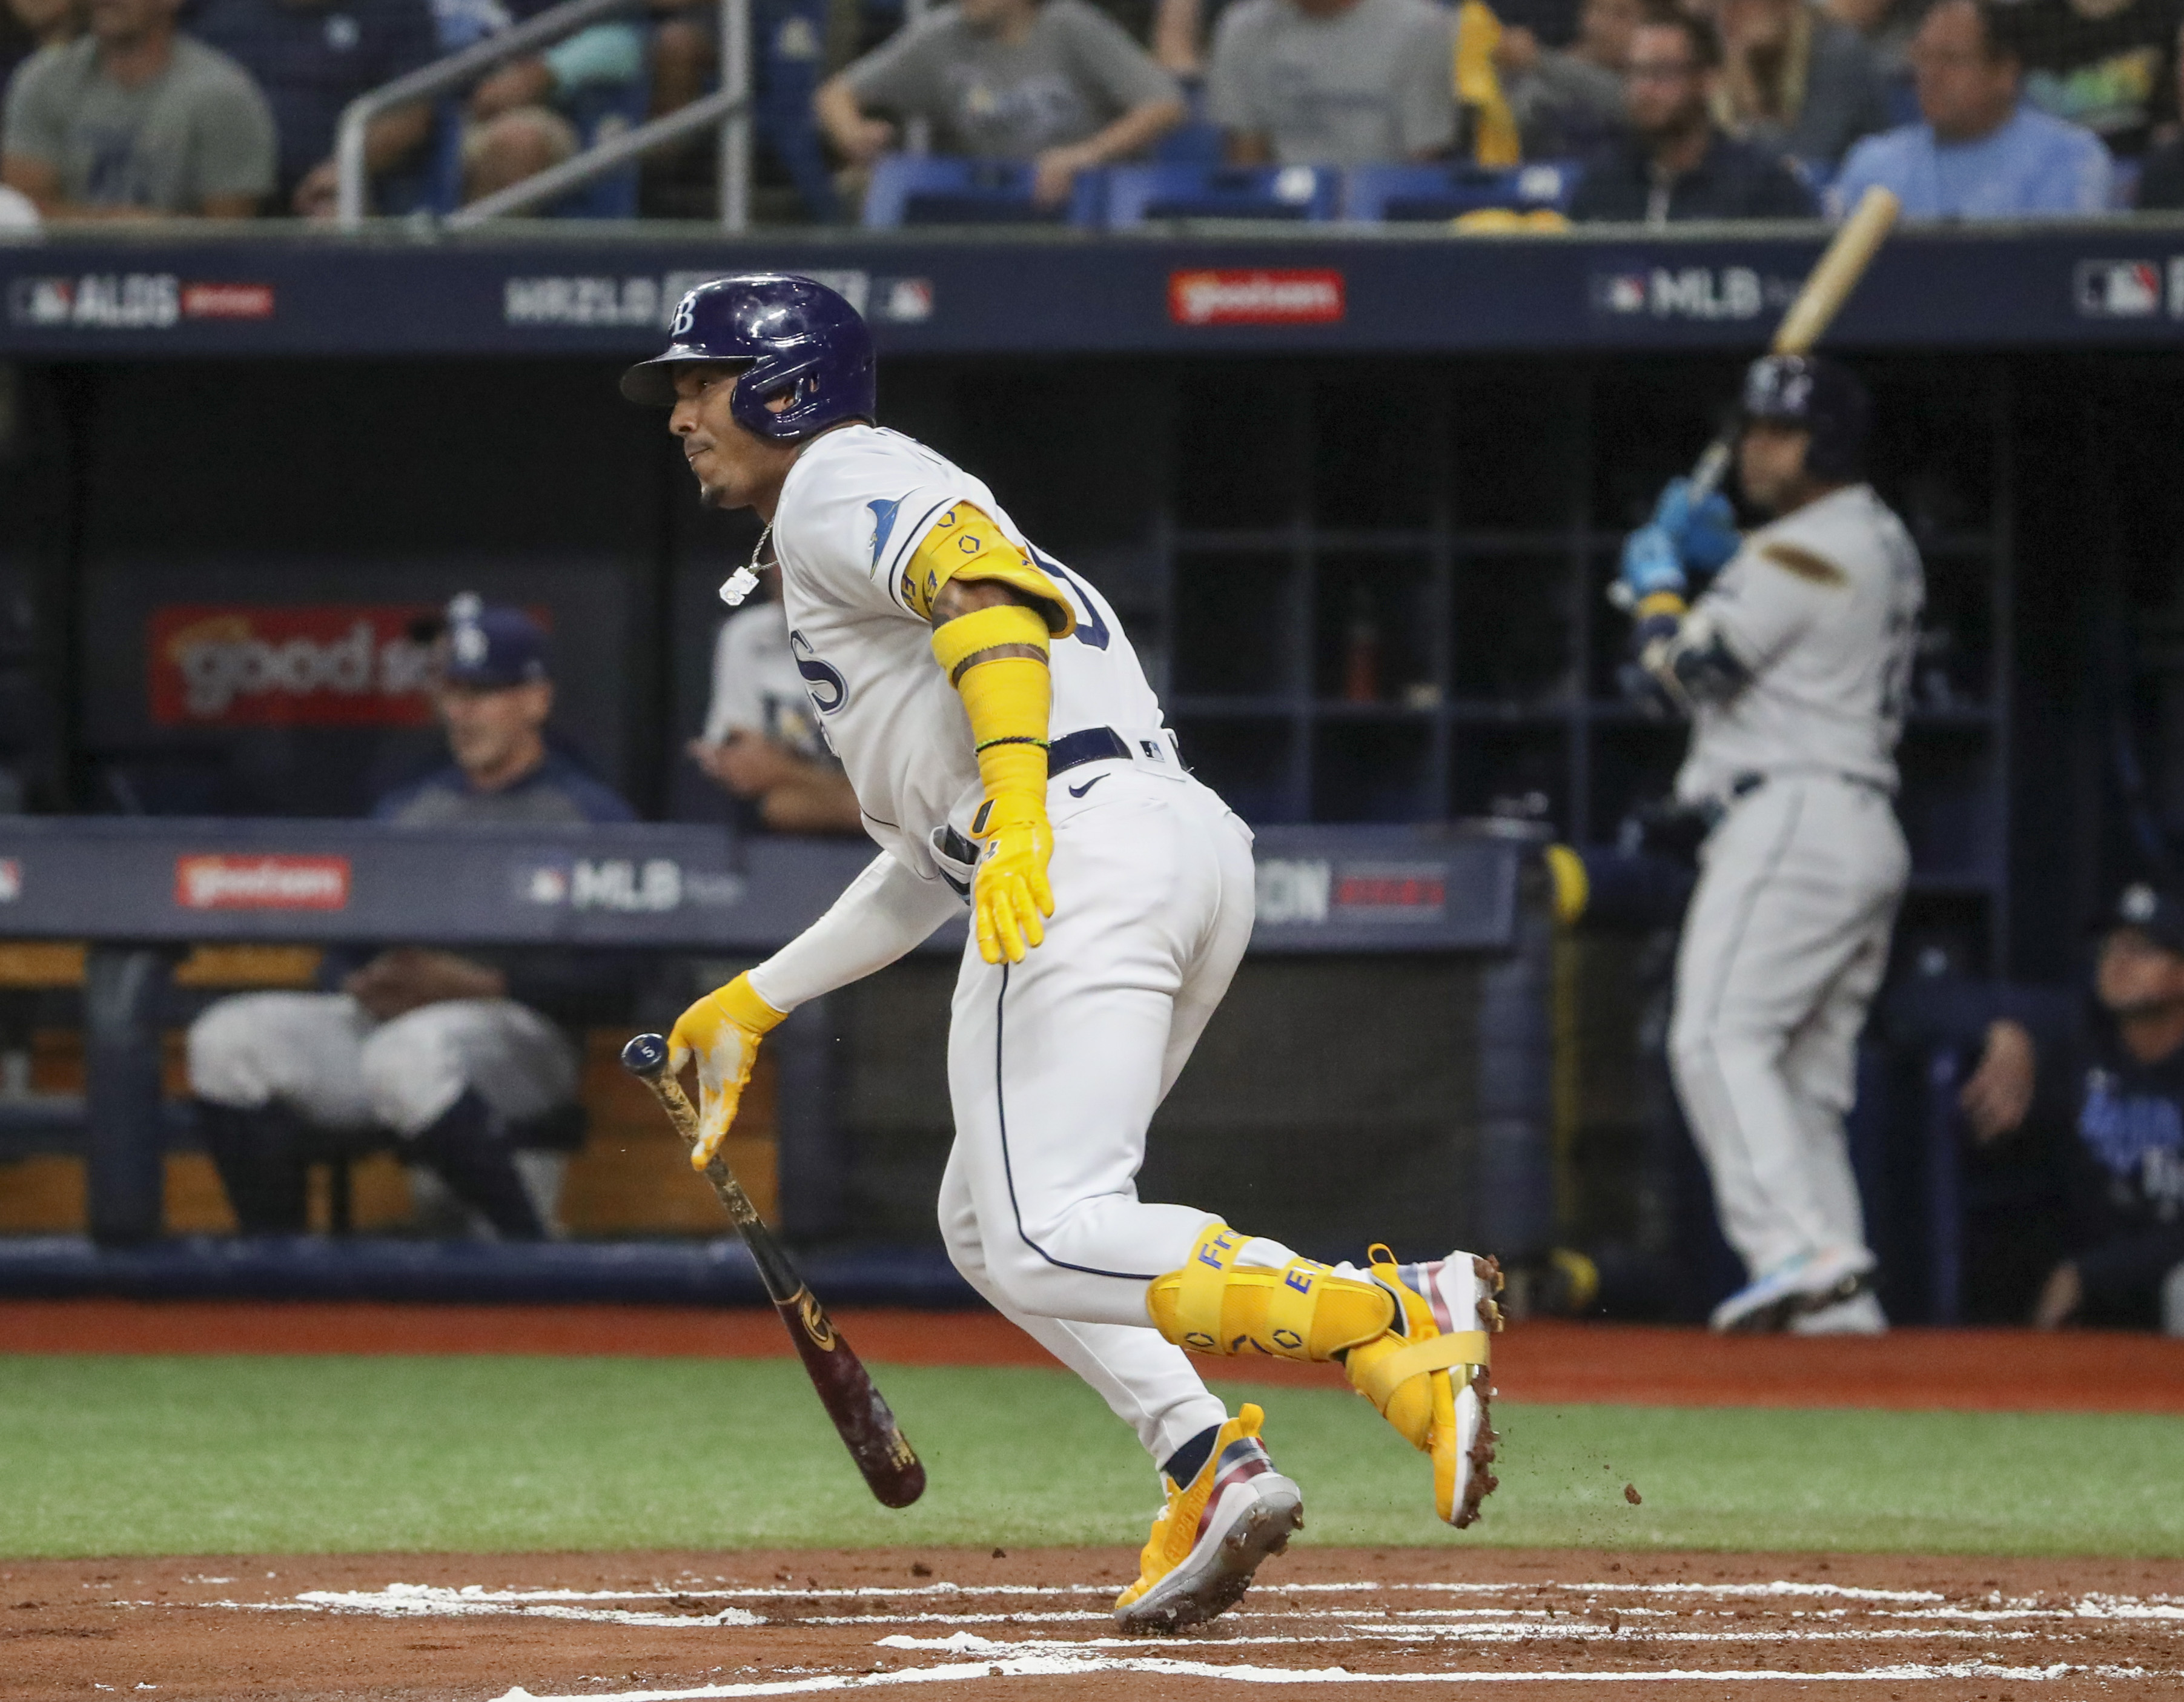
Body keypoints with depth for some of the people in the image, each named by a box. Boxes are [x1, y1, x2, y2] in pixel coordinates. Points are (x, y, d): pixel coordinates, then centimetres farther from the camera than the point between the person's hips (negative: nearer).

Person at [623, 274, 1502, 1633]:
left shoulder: (839, 485, 5)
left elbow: (988, 583, -17)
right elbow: (932, 862, 34)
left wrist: (1019, 810, -29)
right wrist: (757, 1004, 36)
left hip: (1084, 854, -10)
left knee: (1051, 1242, -17)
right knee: (988, 1221, 18)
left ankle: (1404, 1321, -30)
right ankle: (1211, 1462, 0)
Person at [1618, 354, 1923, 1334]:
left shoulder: (1802, 550, -11)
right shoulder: (1884, 544, 20)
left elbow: (1695, 668, -12)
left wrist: (1657, 581, 6)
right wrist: (1722, 553, 22)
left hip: (1791, 820, -10)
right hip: (1866, 835, 10)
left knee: (1719, 1040, -19)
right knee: (1808, 1077, 10)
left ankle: (1797, 1249, -34)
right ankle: (1837, 1294, 3)